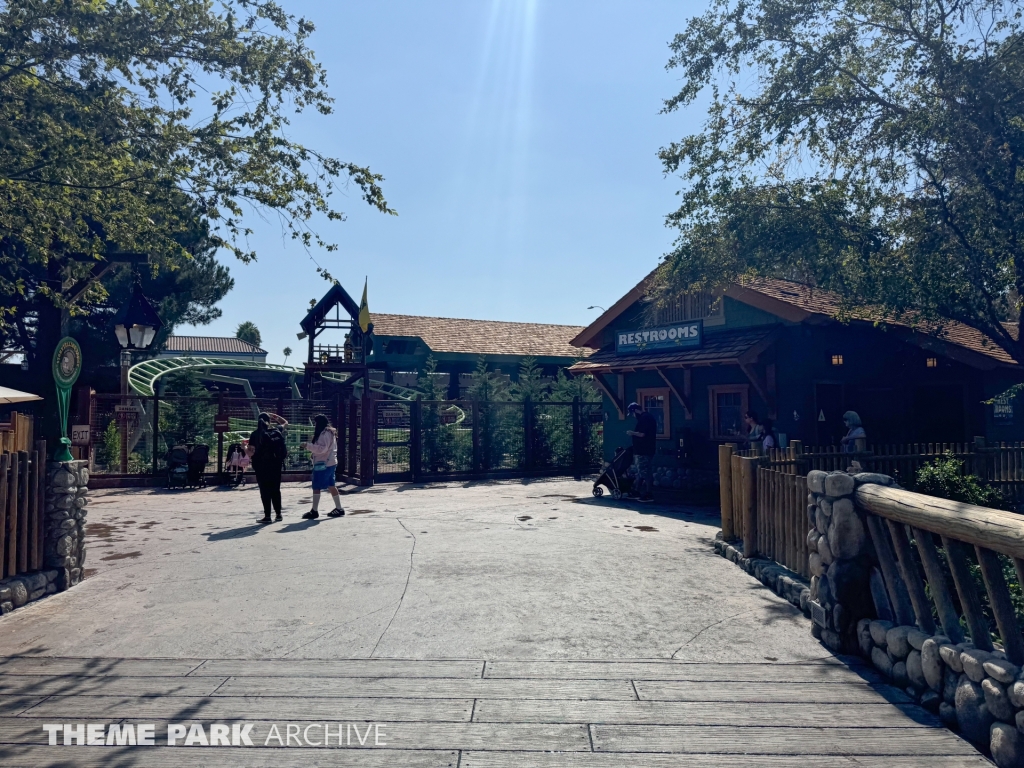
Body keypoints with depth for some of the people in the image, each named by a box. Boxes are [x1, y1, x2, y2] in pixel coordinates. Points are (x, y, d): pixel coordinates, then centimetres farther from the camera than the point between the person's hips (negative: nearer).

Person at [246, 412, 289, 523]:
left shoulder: (255, 435, -7)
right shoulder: (277, 431, 2)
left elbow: (251, 452, -10)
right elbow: (285, 423, 24)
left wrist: (245, 447, 9)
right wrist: (274, 416, 23)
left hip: (262, 467, -3)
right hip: (276, 465, 3)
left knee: (265, 491, 2)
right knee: (276, 490, 13)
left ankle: (267, 516, 1)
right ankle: (278, 514, 15)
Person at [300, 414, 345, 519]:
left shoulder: (325, 433, -14)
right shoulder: (329, 432, 17)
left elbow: (322, 448, -23)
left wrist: (307, 445, -22)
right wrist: (309, 446, 11)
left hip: (324, 464, -10)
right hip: (329, 463, 10)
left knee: (316, 487, -6)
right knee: (331, 486, 13)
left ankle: (314, 511, -3)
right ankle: (339, 508, 18)